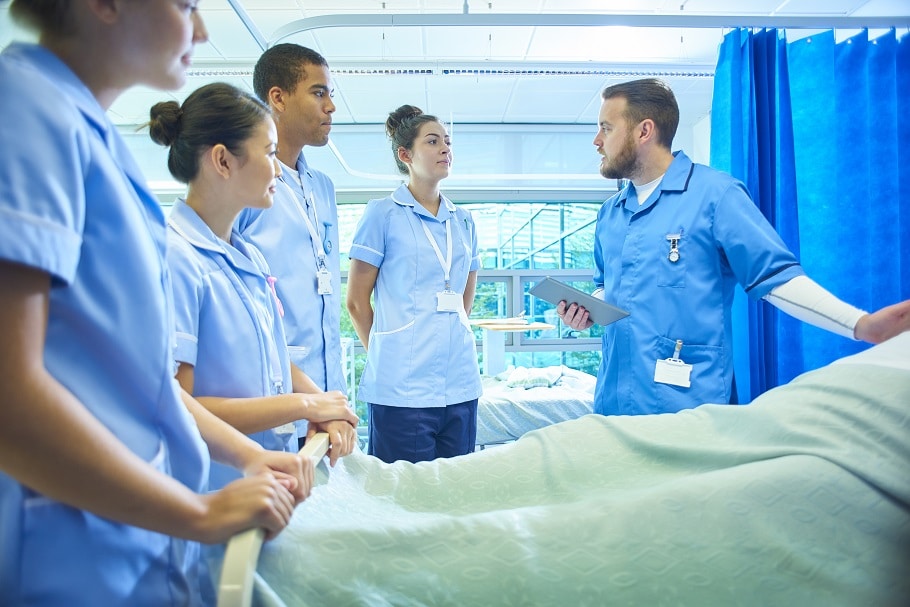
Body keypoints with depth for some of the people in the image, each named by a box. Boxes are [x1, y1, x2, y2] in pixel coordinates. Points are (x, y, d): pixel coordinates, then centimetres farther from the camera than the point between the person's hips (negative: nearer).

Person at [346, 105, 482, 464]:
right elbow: (356, 300, 0)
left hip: (461, 384, 5)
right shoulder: (382, 213, -2)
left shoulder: (463, 221, 13)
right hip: (402, 387, -5)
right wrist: (386, 352, 8)